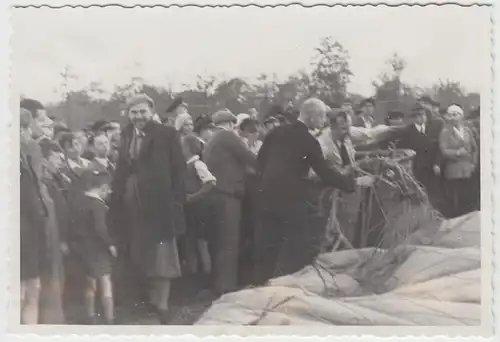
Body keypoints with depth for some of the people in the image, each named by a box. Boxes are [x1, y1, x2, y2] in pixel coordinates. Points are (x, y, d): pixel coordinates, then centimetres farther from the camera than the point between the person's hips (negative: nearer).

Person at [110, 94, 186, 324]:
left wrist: (177, 200, -13)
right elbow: (122, 168, 8)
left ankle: (162, 304, 9)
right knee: (140, 254, 13)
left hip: (159, 201, -5)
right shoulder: (126, 135, 11)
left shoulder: (166, 134, -5)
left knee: (161, 254, 2)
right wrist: (116, 197, -2)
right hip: (132, 202, 5)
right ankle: (152, 299, 27)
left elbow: (179, 168, -7)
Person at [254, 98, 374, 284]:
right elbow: (325, 173, -9)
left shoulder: (277, 132, 6)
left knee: (267, 246, 12)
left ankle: (261, 283, 17)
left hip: (268, 195, 6)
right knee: (294, 248, 5)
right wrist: (354, 182, -2)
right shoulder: (308, 141, -10)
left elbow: (260, 159, 12)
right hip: (291, 198, -6)